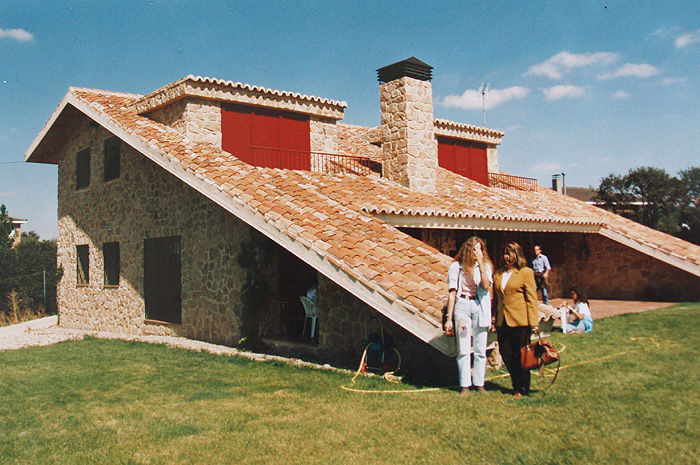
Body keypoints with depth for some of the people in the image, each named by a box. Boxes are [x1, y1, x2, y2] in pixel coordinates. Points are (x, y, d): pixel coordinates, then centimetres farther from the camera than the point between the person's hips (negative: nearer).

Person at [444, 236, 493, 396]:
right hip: (461, 306, -1)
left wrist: (480, 264, -13)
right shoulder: (456, 267, 3)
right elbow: (452, 293, 3)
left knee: (480, 349, 3)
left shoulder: (486, 266, 7)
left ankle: (479, 384, 13)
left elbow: (486, 285, -9)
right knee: (463, 349, -1)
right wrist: (449, 318, -1)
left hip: (480, 306, 1)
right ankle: (464, 385, 6)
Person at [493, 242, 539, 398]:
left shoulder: (526, 272, -1)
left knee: (520, 356, 2)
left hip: (520, 321, -5)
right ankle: (517, 385, 23)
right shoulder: (498, 274, 14)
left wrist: (533, 323, -9)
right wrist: (494, 319, 11)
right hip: (502, 321, 5)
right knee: (506, 355, 6)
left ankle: (523, 389, 16)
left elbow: (532, 299, -4)